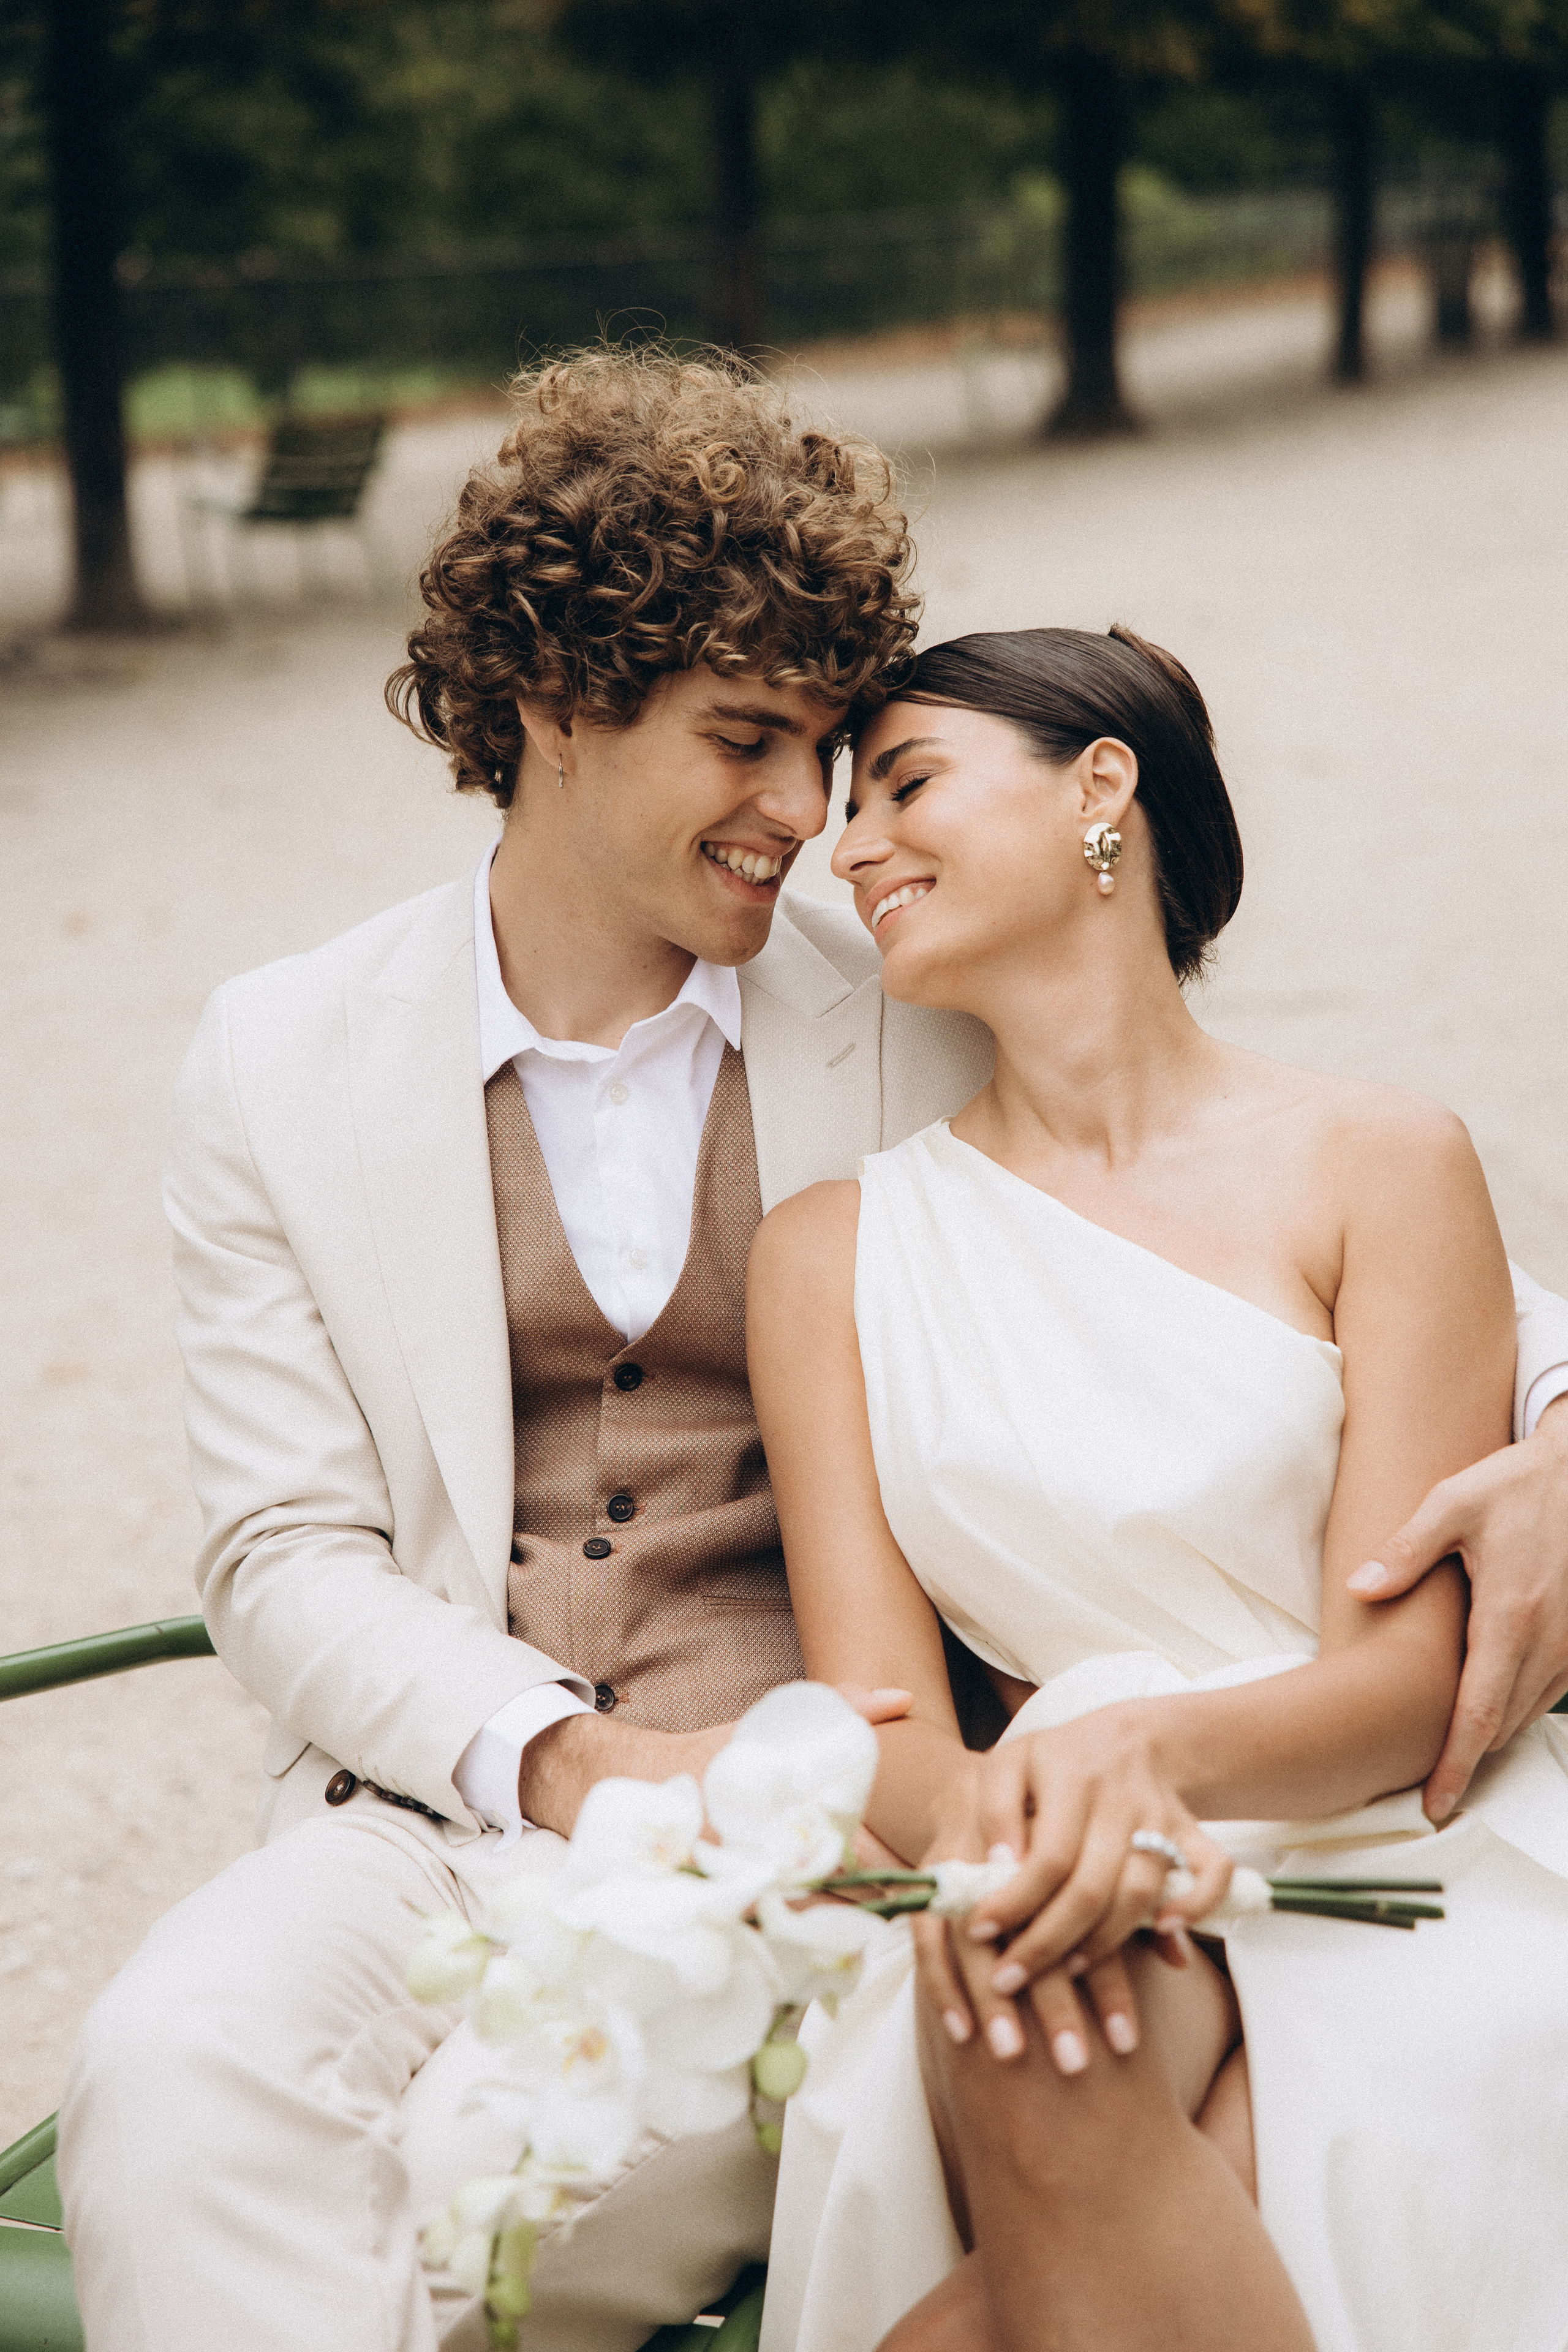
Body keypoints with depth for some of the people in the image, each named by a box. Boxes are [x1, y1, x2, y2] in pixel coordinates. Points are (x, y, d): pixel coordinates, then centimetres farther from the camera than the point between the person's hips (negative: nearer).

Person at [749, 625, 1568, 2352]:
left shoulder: (1376, 1167, 4)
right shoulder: (833, 1250, 12)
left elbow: (1405, 1679, -3)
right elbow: (877, 1722, 3)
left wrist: (1152, 1741, -26)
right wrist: (984, 1823, -23)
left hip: (1396, 1869, -2)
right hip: (1080, 1885, 2)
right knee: (1016, 2043, -35)